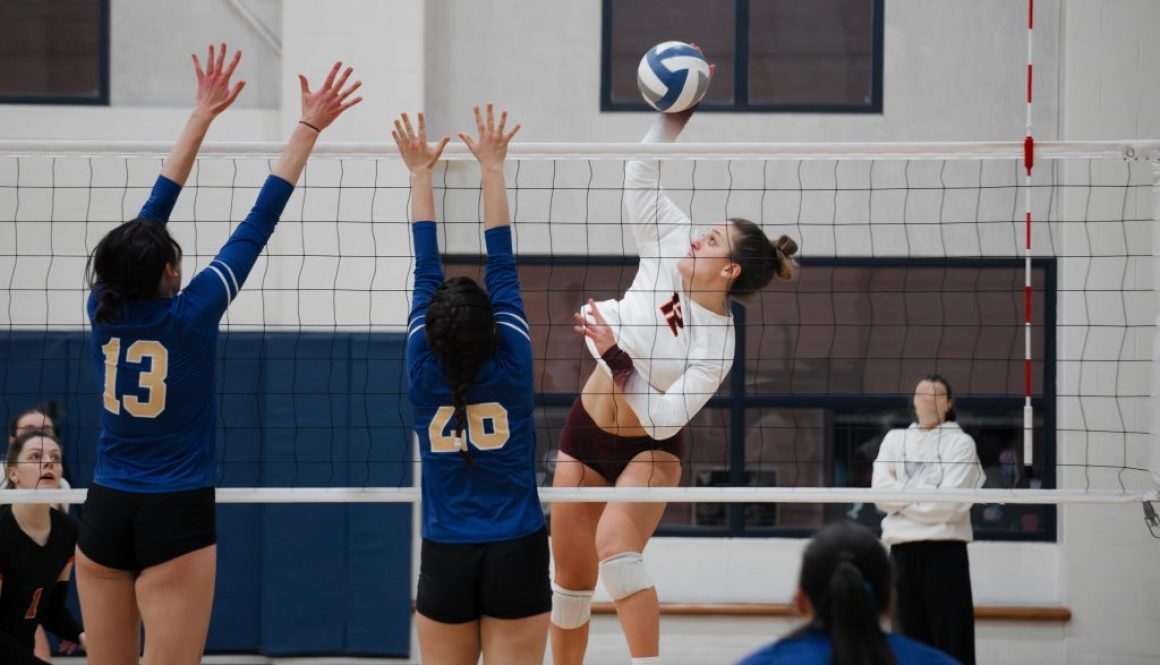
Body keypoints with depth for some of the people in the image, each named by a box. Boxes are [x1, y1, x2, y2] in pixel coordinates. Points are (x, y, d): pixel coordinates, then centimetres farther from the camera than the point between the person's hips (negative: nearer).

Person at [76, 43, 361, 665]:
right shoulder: (190, 315, -12)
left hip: (104, 517, 5)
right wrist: (308, 128, -2)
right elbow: (260, 223, -8)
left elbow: (154, 207, 8)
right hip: (175, 520, -5)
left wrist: (203, 114, 15)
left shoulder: (105, 309, -1)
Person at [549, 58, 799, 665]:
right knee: (571, 577, 7)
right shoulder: (670, 249, -10)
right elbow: (641, 176, -8)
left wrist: (614, 355, -31)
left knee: (615, 546, -32)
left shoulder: (717, 345, -20)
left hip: (649, 452, -5)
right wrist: (677, 113, -17)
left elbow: (664, 417, -26)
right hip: (586, 436, 5)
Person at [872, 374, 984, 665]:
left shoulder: (961, 443, 1)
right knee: (911, 637, 6)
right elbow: (881, 492, 0)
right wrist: (926, 492, -8)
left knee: (952, 640, -6)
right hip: (903, 549, 4)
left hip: (945, 550, -4)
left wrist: (902, 492, -3)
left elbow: (950, 503, -10)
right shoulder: (895, 439, 12)